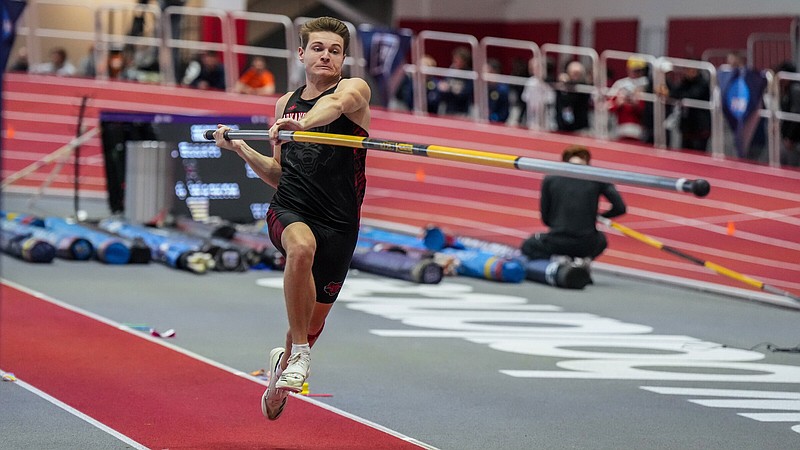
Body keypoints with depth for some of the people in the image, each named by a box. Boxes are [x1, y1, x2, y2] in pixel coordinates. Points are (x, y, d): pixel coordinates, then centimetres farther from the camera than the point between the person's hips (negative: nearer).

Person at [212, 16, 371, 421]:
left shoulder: (354, 88, -1)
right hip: (289, 211, 1)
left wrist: (304, 122, -48)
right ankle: (298, 351, -25)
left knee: (313, 323, 10)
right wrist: (241, 149, 7)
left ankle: (285, 360, 46)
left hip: (339, 224, -1)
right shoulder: (286, 103, 13)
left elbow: (336, 104, -28)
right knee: (302, 246, -37)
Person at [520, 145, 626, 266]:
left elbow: (545, 218, 8)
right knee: (601, 240, 40)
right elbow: (620, 208, -2)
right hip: (586, 246, 1)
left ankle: (557, 259, -1)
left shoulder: (550, 179, 4)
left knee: (528, 247, 32)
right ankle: (583, 259, 5)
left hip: (556, 244, -1)